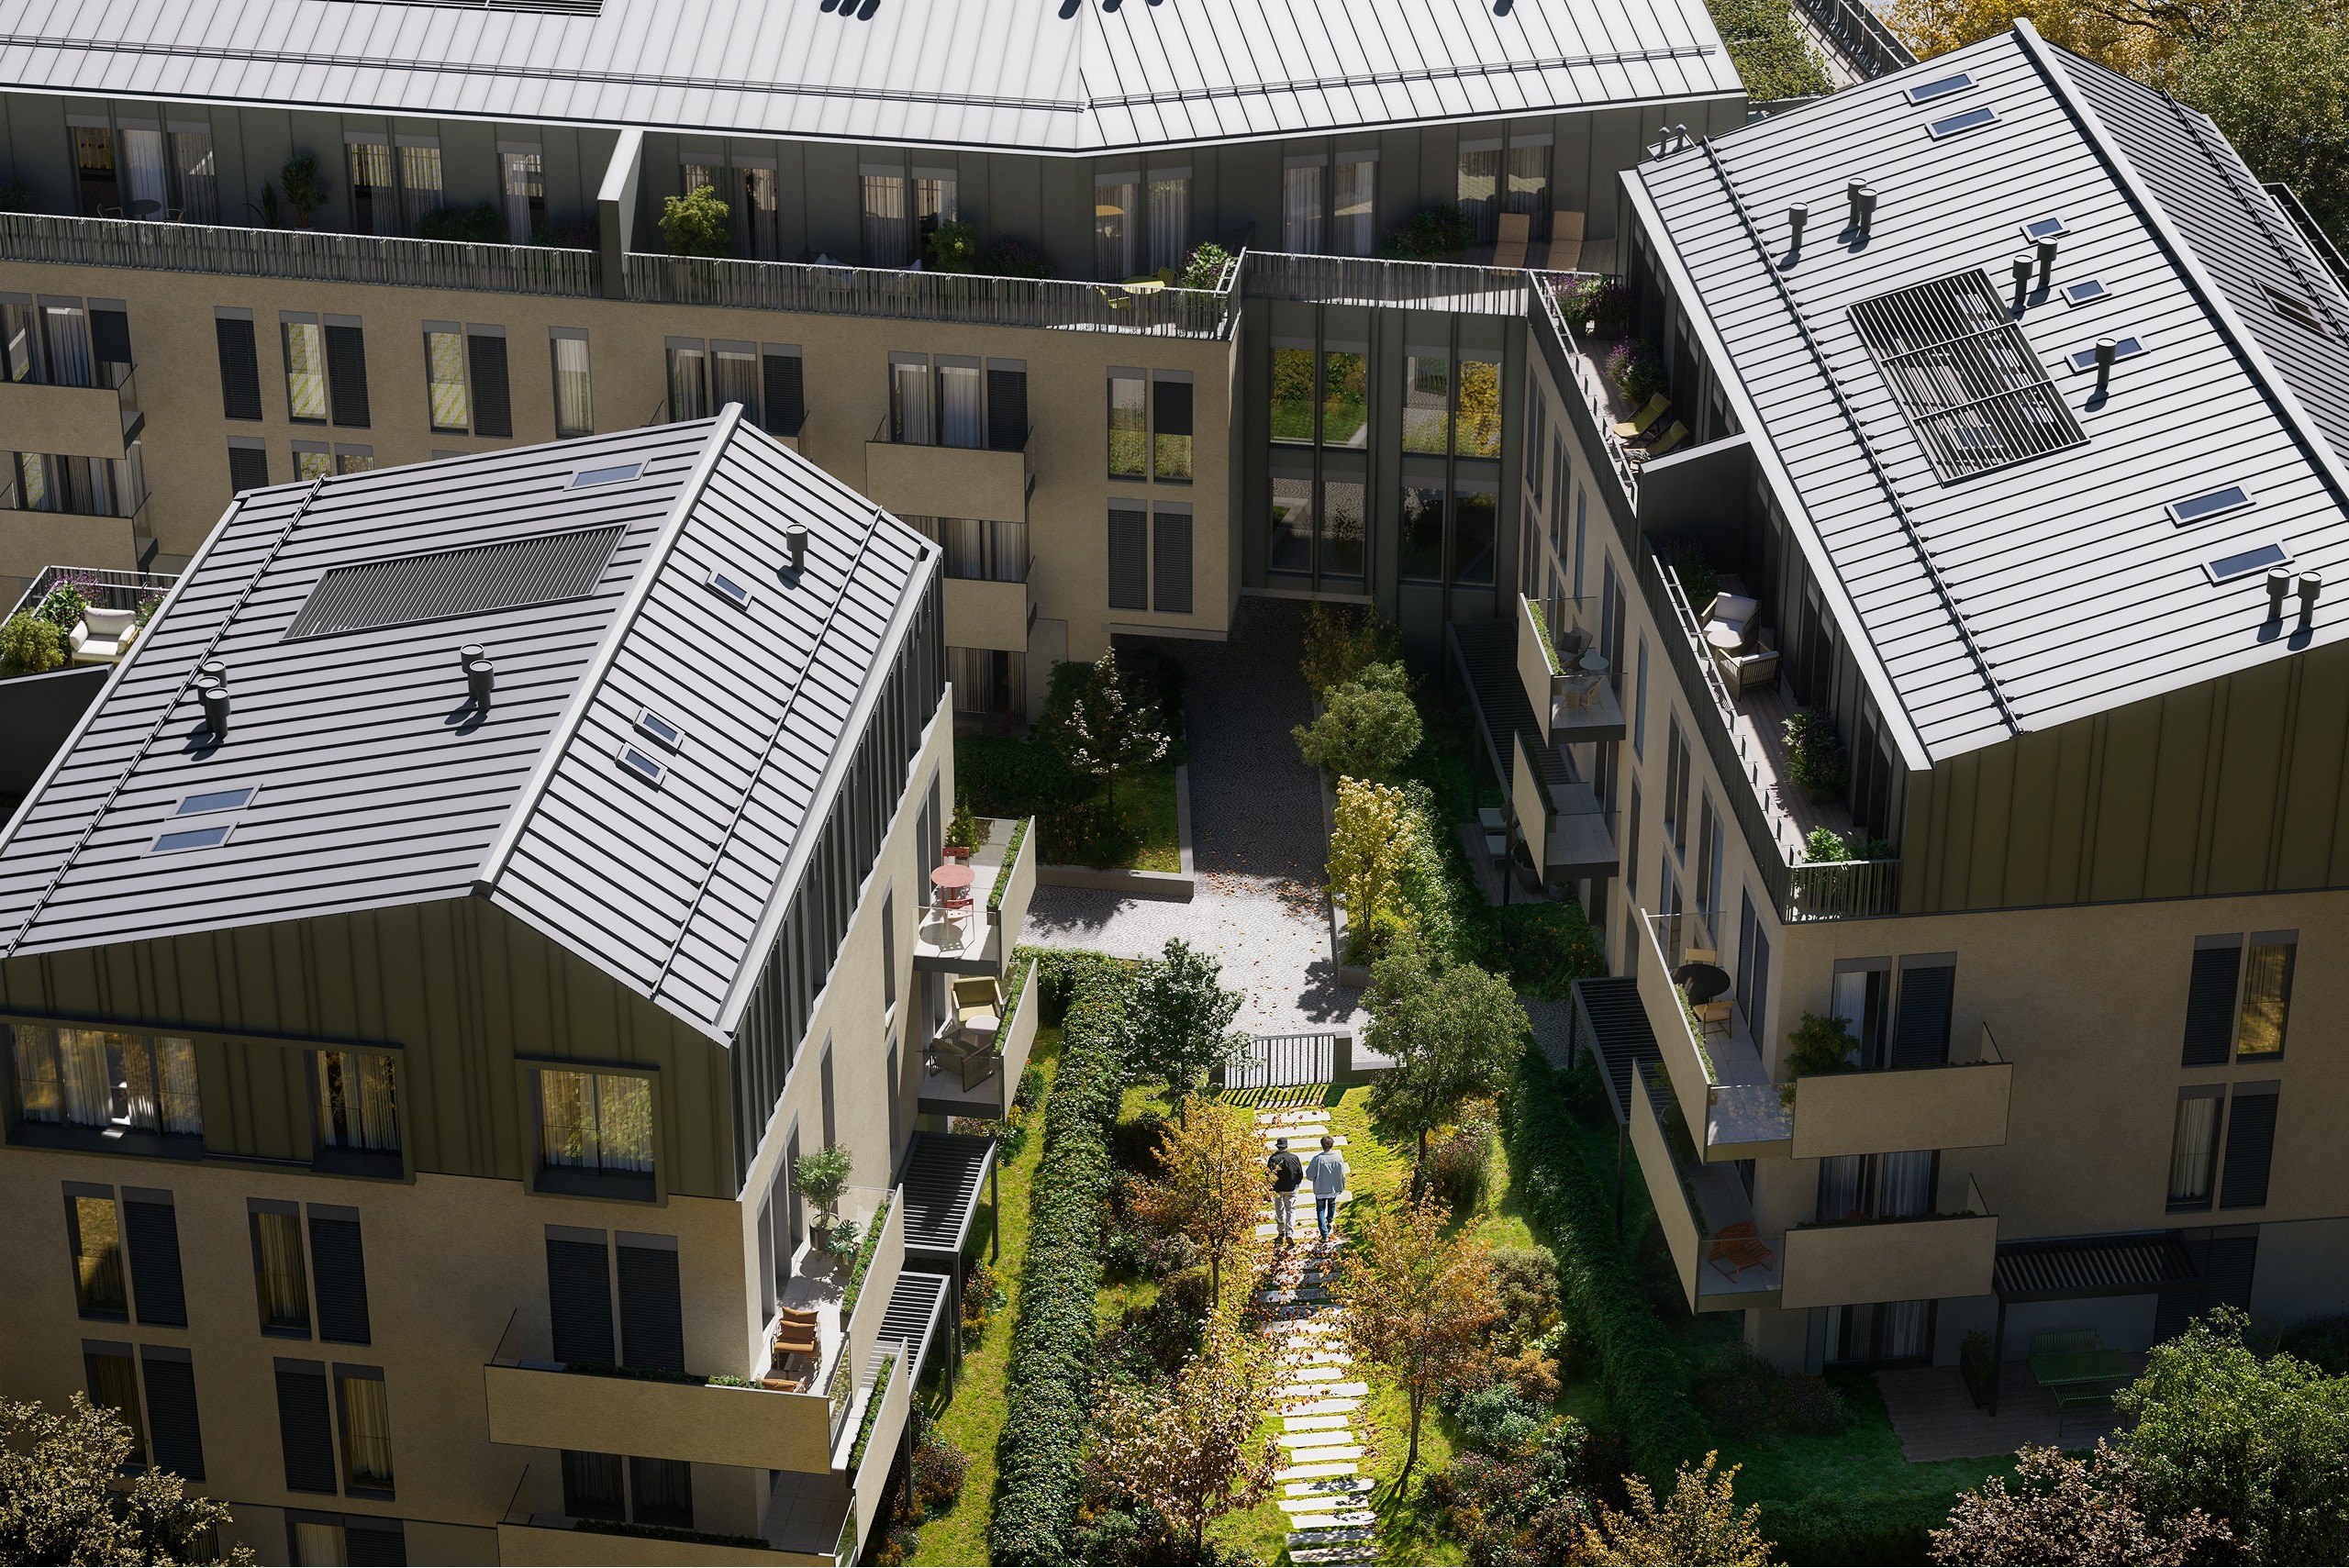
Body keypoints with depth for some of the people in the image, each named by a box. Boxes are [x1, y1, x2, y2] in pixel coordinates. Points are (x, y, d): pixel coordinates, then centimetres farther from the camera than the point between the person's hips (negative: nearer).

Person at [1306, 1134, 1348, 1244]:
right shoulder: (1339, 1157, -15)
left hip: (1320, 1190, -3)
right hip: (1334, 1189, 3)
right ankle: (1330, 1221, 55)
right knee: (1332, 1203, 33)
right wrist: (1342, 1187, 11)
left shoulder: (1317, 1159, -24)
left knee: (1320, 1210, 9)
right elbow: (1342, 1175, -4)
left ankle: (1325, 1235, 0)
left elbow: (1310, 1176, -17)